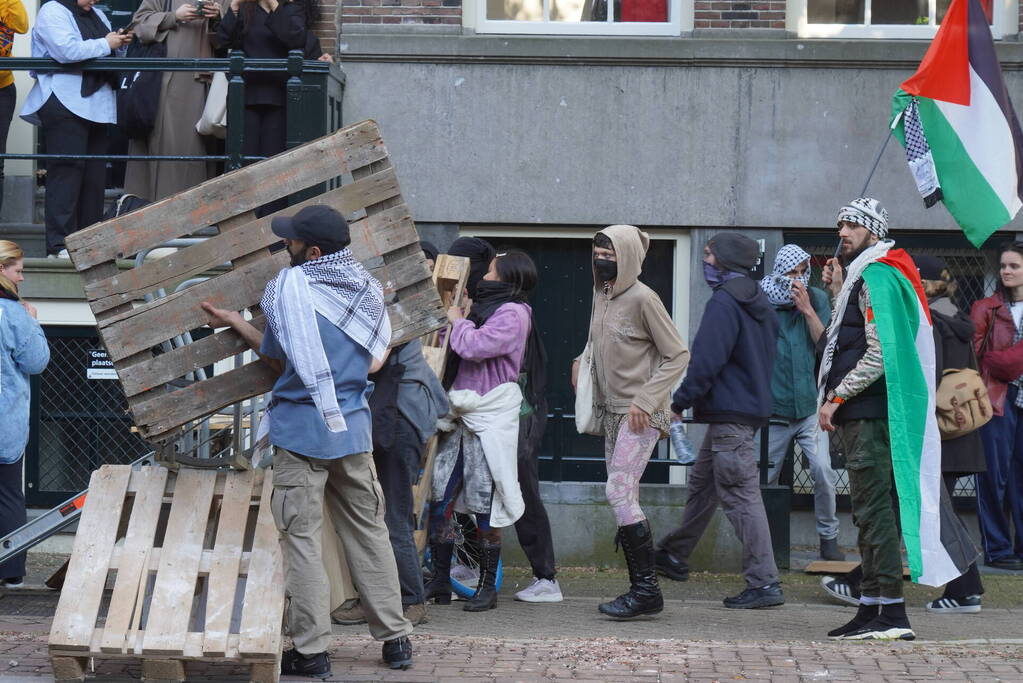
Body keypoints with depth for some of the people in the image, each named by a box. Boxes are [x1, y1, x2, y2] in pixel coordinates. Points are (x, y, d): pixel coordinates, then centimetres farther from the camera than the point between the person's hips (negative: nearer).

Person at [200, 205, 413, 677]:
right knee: (369, 532, 13)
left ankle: (311, 650, -2)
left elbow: (277, 358, -2)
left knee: (303, 538, -2)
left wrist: (234, 321, 13)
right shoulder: (368, 288, 6)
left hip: (302, 429, -6)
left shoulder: (289, 285, -11)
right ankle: (395, 638, 16)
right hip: (353, 426, 6)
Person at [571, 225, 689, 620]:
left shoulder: (642, 298, -12)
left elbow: (677, 355, -12)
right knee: (624, 498, 7)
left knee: (619, 494, -15)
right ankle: (641, 589, 12)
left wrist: (645, 400, -18)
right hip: (610, 410, 8)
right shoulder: (600, 295, 11)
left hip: (640, 415, -8)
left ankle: (646, 589, -11)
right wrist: (582, 363, 6)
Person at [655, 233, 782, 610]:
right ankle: (674, 553, 38)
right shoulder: (760, 304, 15)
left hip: (730, 414, -10)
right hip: (753, 406, 10)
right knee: (702, 482, 23)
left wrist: (679, 403, -13)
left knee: (741, 495, -10)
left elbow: (706, 361, -21)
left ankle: (764, 583, -13)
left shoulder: (724, 302, -15)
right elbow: (767, 357, 23)